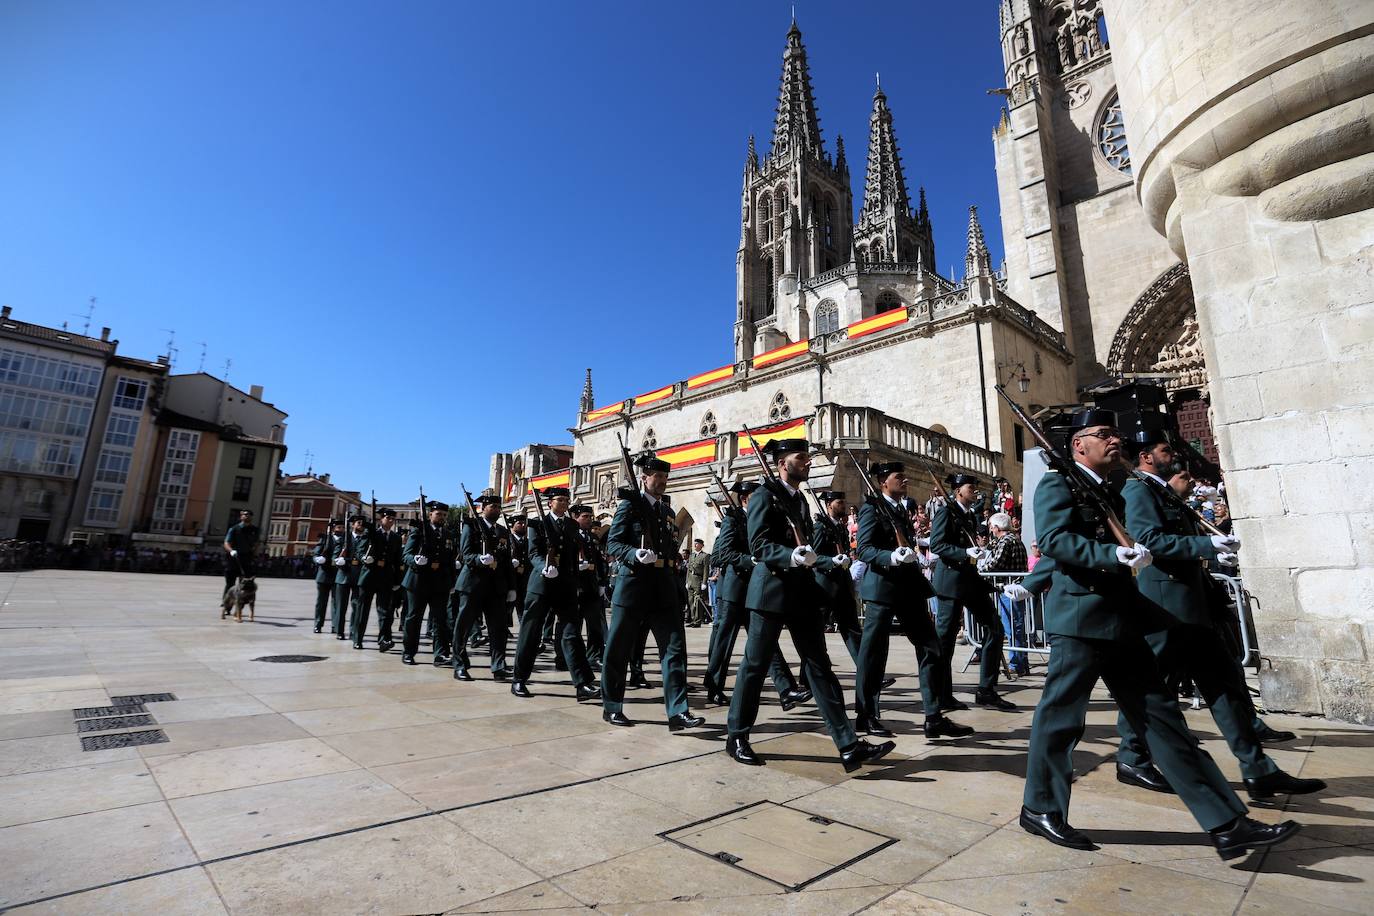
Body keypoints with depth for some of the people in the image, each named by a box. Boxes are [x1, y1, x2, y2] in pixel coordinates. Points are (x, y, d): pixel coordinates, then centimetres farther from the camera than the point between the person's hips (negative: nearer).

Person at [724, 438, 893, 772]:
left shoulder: (799, 499, 17)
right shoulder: (765, 496, -8)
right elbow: (759, 546, -18)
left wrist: (830, 562, 12)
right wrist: (793, 556, -31)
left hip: (802, 592, 8)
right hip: (771, 591, -7)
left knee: (820, 667, 6)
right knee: (754, 665, 4)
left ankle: (849, 746, 8)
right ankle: (737, 738, 19)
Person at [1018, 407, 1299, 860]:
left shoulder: (1110, 495, 21)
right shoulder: (1057, 484, -6)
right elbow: (1054, 540, -19)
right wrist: (1114, 555, -27)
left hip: (1122, 624, 9)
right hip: (1080, 620, -9)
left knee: (1162, 718, 9)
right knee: (1060, 716, 0)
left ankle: (1226, 824, 16)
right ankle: (1040, 808, 14)